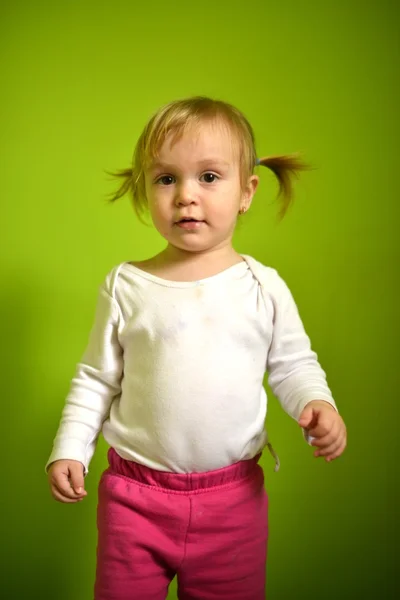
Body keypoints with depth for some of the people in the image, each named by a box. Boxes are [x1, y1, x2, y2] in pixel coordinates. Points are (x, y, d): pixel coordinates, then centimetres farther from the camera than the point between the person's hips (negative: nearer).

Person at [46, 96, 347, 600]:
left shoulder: (263, 286, -5)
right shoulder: (125, 286, -4)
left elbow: (293, 364, 5)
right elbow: (96, 379, 5)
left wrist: (316, 405, -14)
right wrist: (69, 449, -1)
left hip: (234, 498, 0)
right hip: (135, 494, 0)